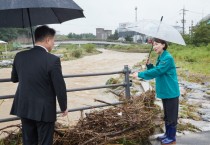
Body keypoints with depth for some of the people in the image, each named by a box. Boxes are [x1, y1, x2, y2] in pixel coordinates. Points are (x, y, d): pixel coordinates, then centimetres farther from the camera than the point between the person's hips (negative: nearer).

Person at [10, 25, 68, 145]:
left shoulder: (20, 56, -3)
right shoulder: (53, 60, -19)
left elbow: (14, 79, 11)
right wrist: (64, 107, 0)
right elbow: (60, 88, -15)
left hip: (24, 108, 5)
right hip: (44, 110, -5)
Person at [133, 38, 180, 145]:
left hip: (171, 92, -9)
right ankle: (167, 134, 34)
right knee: (166, 115, 20)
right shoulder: (160, 58, 10)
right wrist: (149, 65, -3)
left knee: (171, 116, 5)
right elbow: (156, 71, 15)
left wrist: (140, 74, -21)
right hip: (165, 92, 9)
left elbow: (157, 72, -25)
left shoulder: (167, 58, -20)